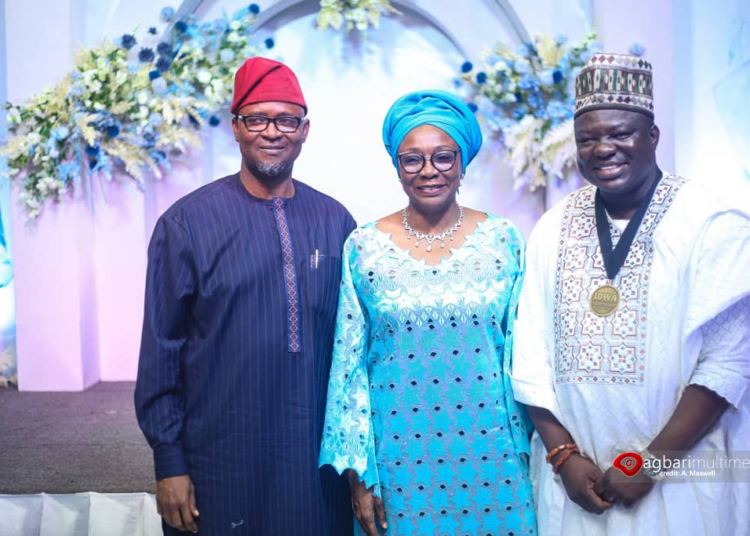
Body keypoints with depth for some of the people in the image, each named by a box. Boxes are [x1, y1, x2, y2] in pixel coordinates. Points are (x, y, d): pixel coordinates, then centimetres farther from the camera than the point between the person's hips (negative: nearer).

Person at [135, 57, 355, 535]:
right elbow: (161, 350, -4)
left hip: (319, 458, 3)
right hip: (221, 464, -2)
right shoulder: (188, 222, -5)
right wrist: (169, 463, -5)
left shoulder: (335, 222, 3)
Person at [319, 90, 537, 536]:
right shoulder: (363, 248, -4)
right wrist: (357, 472, -2)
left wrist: (525, 449, 4)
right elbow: (349, 366, -1)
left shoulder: (504, 240, -2)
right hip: (400, 454, 0)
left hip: (490, 451, 1)